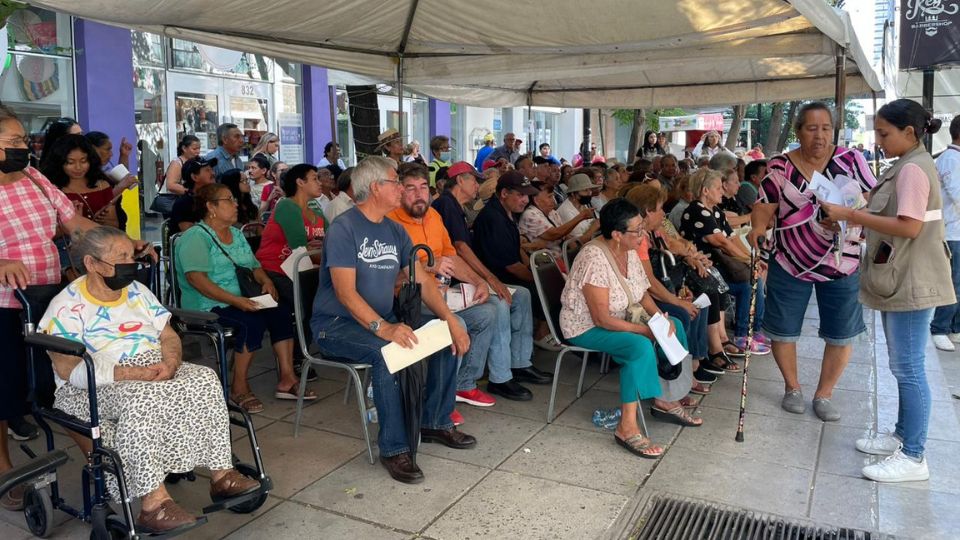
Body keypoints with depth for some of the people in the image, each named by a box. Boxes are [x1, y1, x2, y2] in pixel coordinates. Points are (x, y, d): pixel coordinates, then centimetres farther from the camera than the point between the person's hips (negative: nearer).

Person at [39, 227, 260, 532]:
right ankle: (153, 502, -38)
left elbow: (169, 336, 12)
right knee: (140, 397, -38)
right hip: (95, 387, -6)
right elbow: (68, 368, -17)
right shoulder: (68, 306, -7)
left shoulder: (138, 291, 12)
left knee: (204, 379, -20)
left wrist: (170, 362, -11)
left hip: (154, 373, 6)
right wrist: (129, 373, -25)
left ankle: (221, 474, -20)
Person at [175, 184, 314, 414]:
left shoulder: (236, 234, 19)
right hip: (207, 307, -8)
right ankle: (239, 387, -16)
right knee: (253, 321, -31)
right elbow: (196, 279, -21)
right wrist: (235, 300, -29)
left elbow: (254, 266, 22)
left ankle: (286, 379, -13)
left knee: (281, 312, -15)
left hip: (240, 301, 8)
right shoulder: (196, 237, -8)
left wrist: (266, 280, -2)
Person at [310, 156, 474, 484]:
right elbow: (345, 292, -24)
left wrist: (451, 321, -7)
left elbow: (422, 281, 6)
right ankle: (394, 448, -21)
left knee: (448, 337, -3)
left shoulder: (395, 231, 9)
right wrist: (382, 328, -38)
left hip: (383, 319, 8)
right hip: (336, 324, -8)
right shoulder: (343, 229, -15)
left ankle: (435, 423, 10)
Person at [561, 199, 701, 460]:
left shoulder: (629, 252, -2)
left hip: (621, 318, 9)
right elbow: (602, 318, -29)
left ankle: (664, 399, 13)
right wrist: (646, 330, -26)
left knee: (674, 326, 4)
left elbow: (643, 293, 9)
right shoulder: (594, 259, -29)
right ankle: (627, 428, -25)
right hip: (586, 328, -9)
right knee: (641, 346, -32)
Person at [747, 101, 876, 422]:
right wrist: (758, 228, -26)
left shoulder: (851, 160, -1)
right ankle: (792, 388, 33)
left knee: (842, 335, 8)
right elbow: (763, 207, -7)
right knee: (783, 331, 8)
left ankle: (824, 395, 28)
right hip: (791, 264, -1)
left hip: (843, 265, 1)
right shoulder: (779, 167, -4)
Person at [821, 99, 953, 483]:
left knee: (908, 368, -5)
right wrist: (858, 217, 6)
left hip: (911, 283, -10)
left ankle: (913, 458, 3)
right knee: (903, 366, 17)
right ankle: (902, 436, 29)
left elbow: (909, 227, -25)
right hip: (901, 280, 10)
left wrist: (852, 216, -21)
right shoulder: (907, 167, 15)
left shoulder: (913, 169, -16)